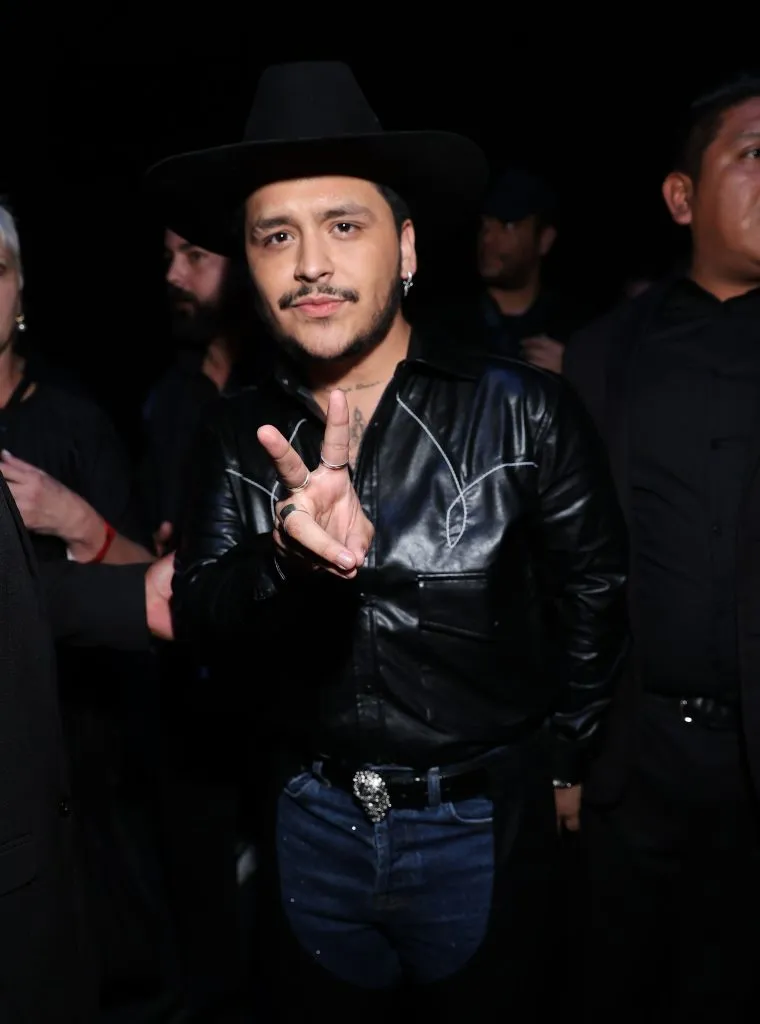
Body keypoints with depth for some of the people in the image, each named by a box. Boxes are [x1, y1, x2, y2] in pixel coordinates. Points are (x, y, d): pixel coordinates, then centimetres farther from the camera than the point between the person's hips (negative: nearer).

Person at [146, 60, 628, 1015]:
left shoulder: (524, 412, -13)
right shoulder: (237, 436, -3)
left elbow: (590, 596, -4)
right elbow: (195, 612, -13)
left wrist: (562, 759, 6)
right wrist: (289, 555, -34)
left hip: (483, 828, -2)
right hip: (310, 821, 3)